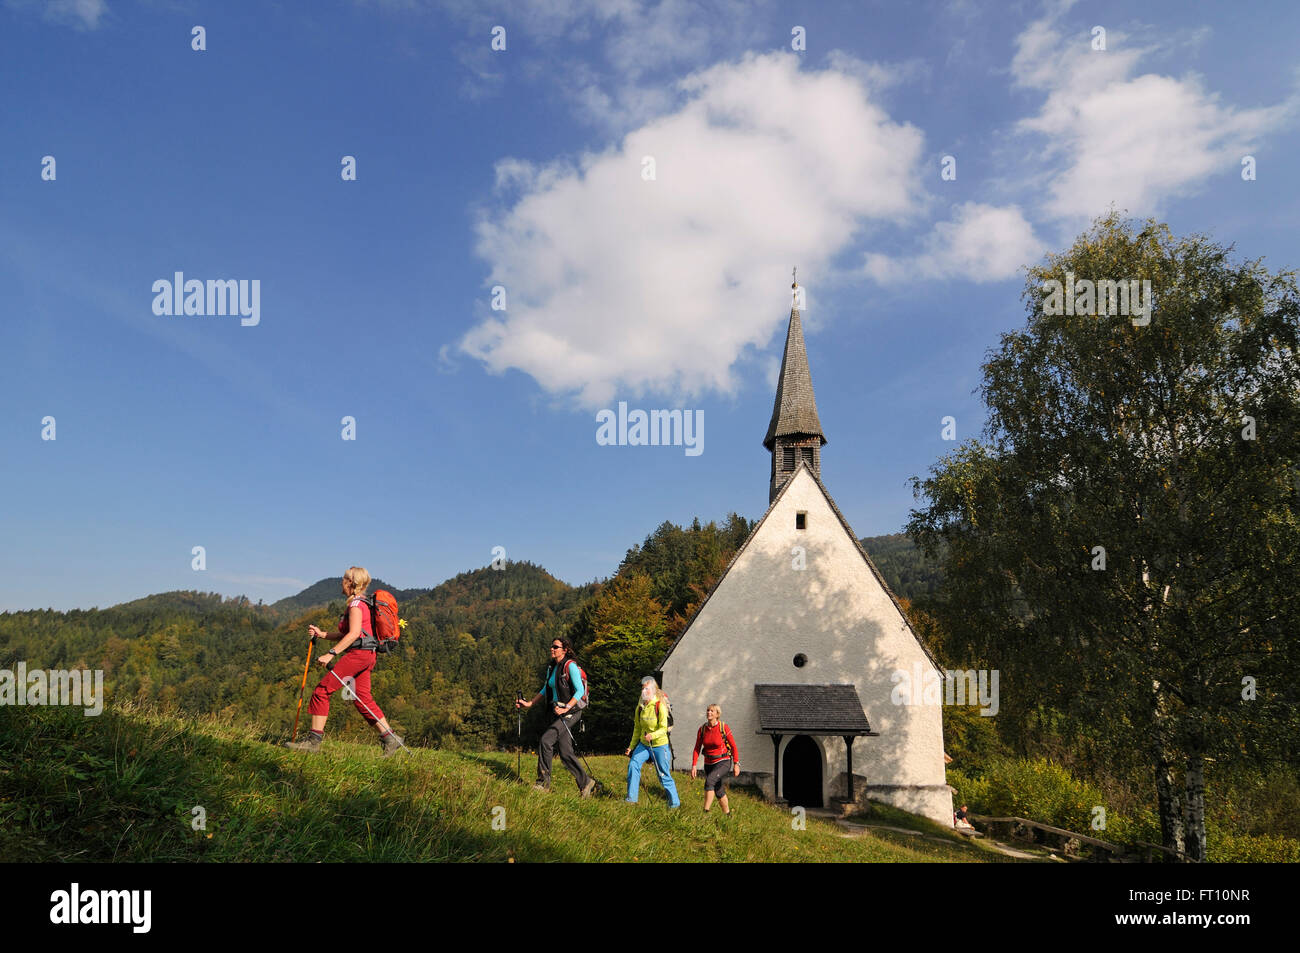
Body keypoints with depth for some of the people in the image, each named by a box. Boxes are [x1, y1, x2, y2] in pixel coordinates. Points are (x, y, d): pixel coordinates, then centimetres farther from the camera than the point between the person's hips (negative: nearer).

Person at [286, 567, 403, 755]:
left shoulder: (356, 603, -8)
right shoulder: (361, 603, 22)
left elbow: (354, 634, -21)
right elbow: (347, 635, 24)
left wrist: (331, 654, -24)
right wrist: (322, 634, 18)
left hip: (358, 654, -10)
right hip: (365, 655, 10)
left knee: (322, 690, -6)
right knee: (363, 699, 10)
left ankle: (314, 740, -5)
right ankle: (390, 738, 9)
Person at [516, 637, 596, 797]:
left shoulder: (570, 666, -11)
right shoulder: (551, 668, 14)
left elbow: (580, 691, -16)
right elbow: (545, 690, 23)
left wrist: (566, 708, -24)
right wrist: (528, 703, 15)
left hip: (571, 712, -8)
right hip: (559, 712, 8)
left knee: (545, 740, -17)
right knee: (566, 754, 5)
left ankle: (544, 782, -8)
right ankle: (586, 782, 16)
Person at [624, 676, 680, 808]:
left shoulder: (660, 706, -14)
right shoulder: (640, 707, 3)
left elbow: (664, 728, -18)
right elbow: (637, 728, 13)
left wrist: (652, 735, -36)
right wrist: (631, 746, 14)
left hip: (659, 744, -5)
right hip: (643, 744, 5)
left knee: (664, 775, 0)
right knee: (633, 765, -12)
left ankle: (675, 802, 16)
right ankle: (631, 798, -2)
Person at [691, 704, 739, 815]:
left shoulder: (723, 727, -13)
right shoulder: (702, 729, -3)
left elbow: (733, 746, -6)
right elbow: (697, 748, 2)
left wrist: (736, 764, -8)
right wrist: (693, 765, -6)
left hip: (723, 761, -5)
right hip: (709, 763, 5)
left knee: (709, 781, -28)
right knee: (719, 791, 13)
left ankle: (705, 812, -24)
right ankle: (728, 815, 34)